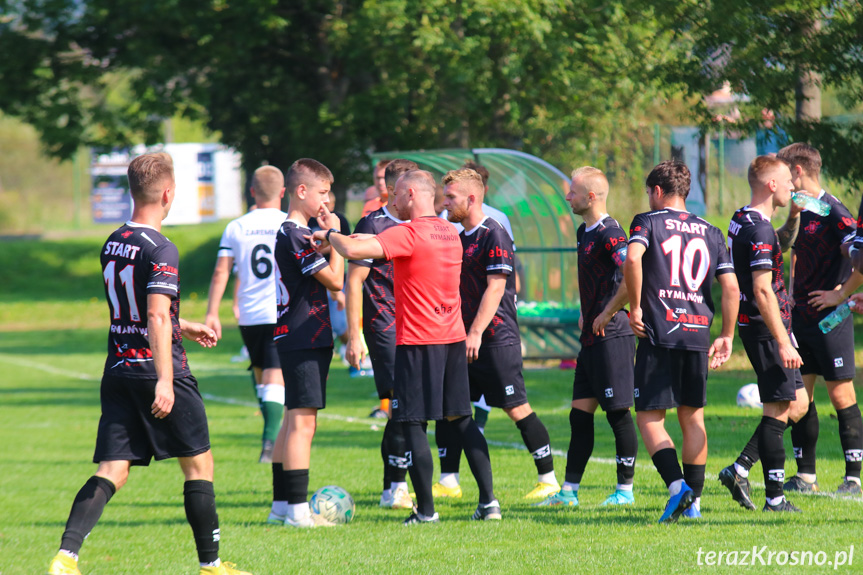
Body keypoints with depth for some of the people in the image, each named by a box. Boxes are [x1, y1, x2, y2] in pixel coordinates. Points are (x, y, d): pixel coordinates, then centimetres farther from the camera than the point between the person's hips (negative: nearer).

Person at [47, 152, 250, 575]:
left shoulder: (112, 244, 12)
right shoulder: (160, 251, -14)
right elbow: (157, 317, -24)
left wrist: (184, 328, 37)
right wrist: (165, 381, -28)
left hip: (118, 368, 7)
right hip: (156, 368, -7)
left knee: (111, 472, 1)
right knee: (198, 463, 8)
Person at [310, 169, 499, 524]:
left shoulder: (408, 233, -14)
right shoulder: (449, 233, 12)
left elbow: (353, 250, -23)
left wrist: (330, 236, -4)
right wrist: (367, 239, 18)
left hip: (417, 342, -8)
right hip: (453, 338, 8)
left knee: (413, 425, -2)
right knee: (461, 419, 14)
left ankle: (426, 510, -4)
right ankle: (488, 501, 11)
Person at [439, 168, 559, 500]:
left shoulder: (494, 236, -12)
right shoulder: (460, 238, 15)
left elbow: (495, 288, -18)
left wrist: (476, 333, -22)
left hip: (497, 339, -9)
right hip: (465, 339, 9)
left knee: (517, 409, -5)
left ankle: (548, 480, 2)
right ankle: (448, 481, 10)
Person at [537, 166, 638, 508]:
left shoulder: (610, 234, -16)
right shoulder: (584, 232, 15)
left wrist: (605, 316, -18)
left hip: (612, 336, -10)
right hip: (591, 339, 10)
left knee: (618, 413, -3)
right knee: (580, 414, 9)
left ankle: (625, 490, 3)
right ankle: (569, 491, 11)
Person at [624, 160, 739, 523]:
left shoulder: (648, 222, 2)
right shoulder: (710, 233, 14)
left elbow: (633, 259, -18)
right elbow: (731, 288, 6)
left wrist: (635, 308, -9)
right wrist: (727, 337, 12)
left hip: (659, 333, -4)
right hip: (698, 334, 4)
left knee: (649, 417, -1)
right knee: (693, 416, 14)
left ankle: (677, 486, -20)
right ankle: (694, 500, 14)